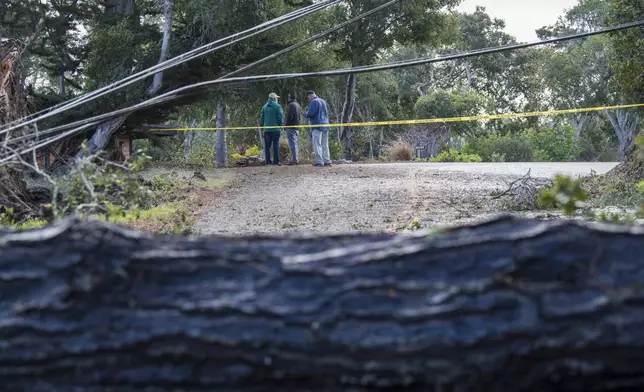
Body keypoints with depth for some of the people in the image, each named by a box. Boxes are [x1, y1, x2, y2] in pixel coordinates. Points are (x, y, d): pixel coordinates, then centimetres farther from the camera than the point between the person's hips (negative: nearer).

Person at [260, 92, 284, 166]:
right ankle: (276, 161, -5)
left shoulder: (264, 107, 10)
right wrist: (281, 125, 3)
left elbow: (262, 118, 13)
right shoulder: (278, 106, -5)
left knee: (267, 146, 7)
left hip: (267, 129, 4)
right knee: (276, 145, -2)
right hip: (275, 129, -4)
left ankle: (268, 161, 6)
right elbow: (280, 117, -8)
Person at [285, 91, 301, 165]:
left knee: (292, 143, -10)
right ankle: (295, 159, 15)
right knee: (295, 143, 13)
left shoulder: (291, 105, -12)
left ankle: (294, 160, -13)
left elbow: (289, 116, -18)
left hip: (291, 127, -10)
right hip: (296, 127, 10)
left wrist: (286, 125, -12)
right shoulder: (298, 105, 19)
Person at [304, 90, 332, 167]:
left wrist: (305, 114, 6)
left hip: (317, 125, -8)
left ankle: (319, 161, -11)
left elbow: (310, 113, -17)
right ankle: (327, 161, 11)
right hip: (325, 125, 8)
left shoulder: (313, 102, -8)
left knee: (317, 144, -6)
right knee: (325, 145, 11)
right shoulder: (323, 101, 17)